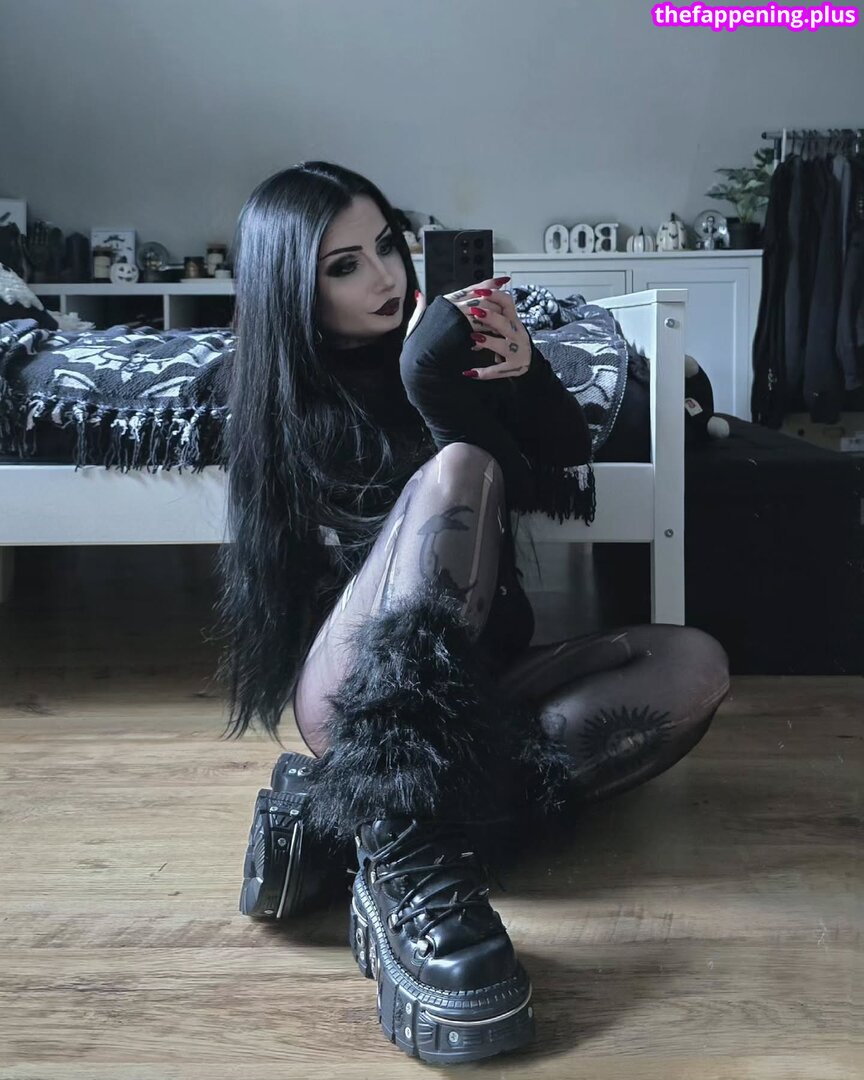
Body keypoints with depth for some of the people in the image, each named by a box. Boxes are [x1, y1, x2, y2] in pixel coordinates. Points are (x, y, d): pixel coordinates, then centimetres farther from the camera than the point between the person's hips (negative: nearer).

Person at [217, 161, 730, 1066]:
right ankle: (410, 866, -43)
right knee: (456, 470, -30)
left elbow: (567, 474, 3)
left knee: (693, 663, -21)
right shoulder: (294, 407, -1)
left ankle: (336, 815, -30)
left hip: (469, 685, 5)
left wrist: (523, 371, -12)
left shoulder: (428, 342, 10)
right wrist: (437, 386, -20)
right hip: (357, 698, -5)